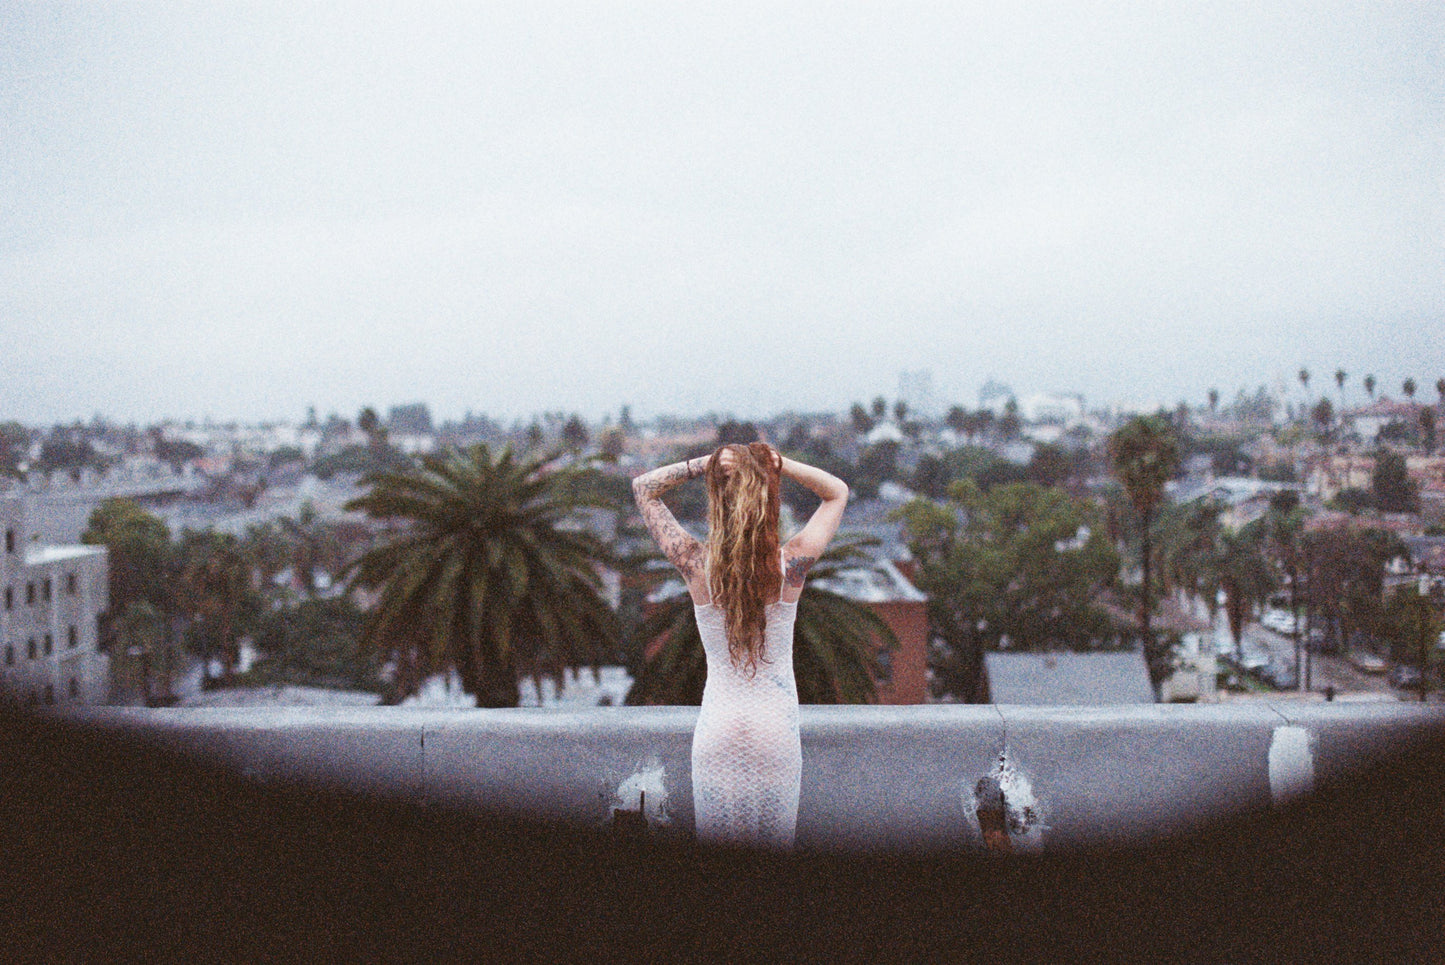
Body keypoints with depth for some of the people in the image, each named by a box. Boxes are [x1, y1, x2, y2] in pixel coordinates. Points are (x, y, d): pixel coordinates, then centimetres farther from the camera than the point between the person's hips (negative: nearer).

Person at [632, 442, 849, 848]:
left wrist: (703, 465, -13)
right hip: (776, 728, 0)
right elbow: (837, 492, 2)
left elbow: (643, 487, -1)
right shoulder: (790, 564, -14)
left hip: (717, 728, 0)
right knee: (775, 842, 12)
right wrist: (780, 464, -11)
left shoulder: (697, 565, -14)